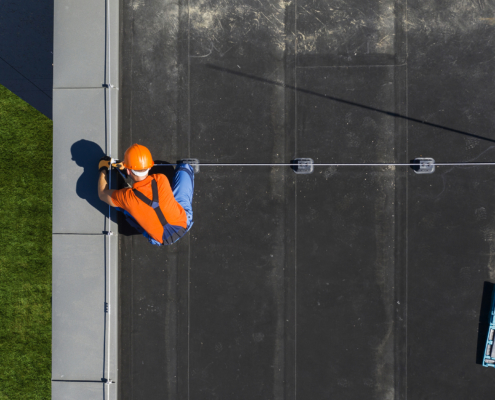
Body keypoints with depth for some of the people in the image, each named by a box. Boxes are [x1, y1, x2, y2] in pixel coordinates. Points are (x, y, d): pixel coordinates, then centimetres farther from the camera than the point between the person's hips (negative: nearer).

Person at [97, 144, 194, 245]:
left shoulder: (127, 197, -30)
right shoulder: (161, 180, -27)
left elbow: (102, 194, -5)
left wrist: (103, 169, 12)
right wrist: (125, 167, 16)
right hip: (185, 222, 1)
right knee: (185, 167, 13)